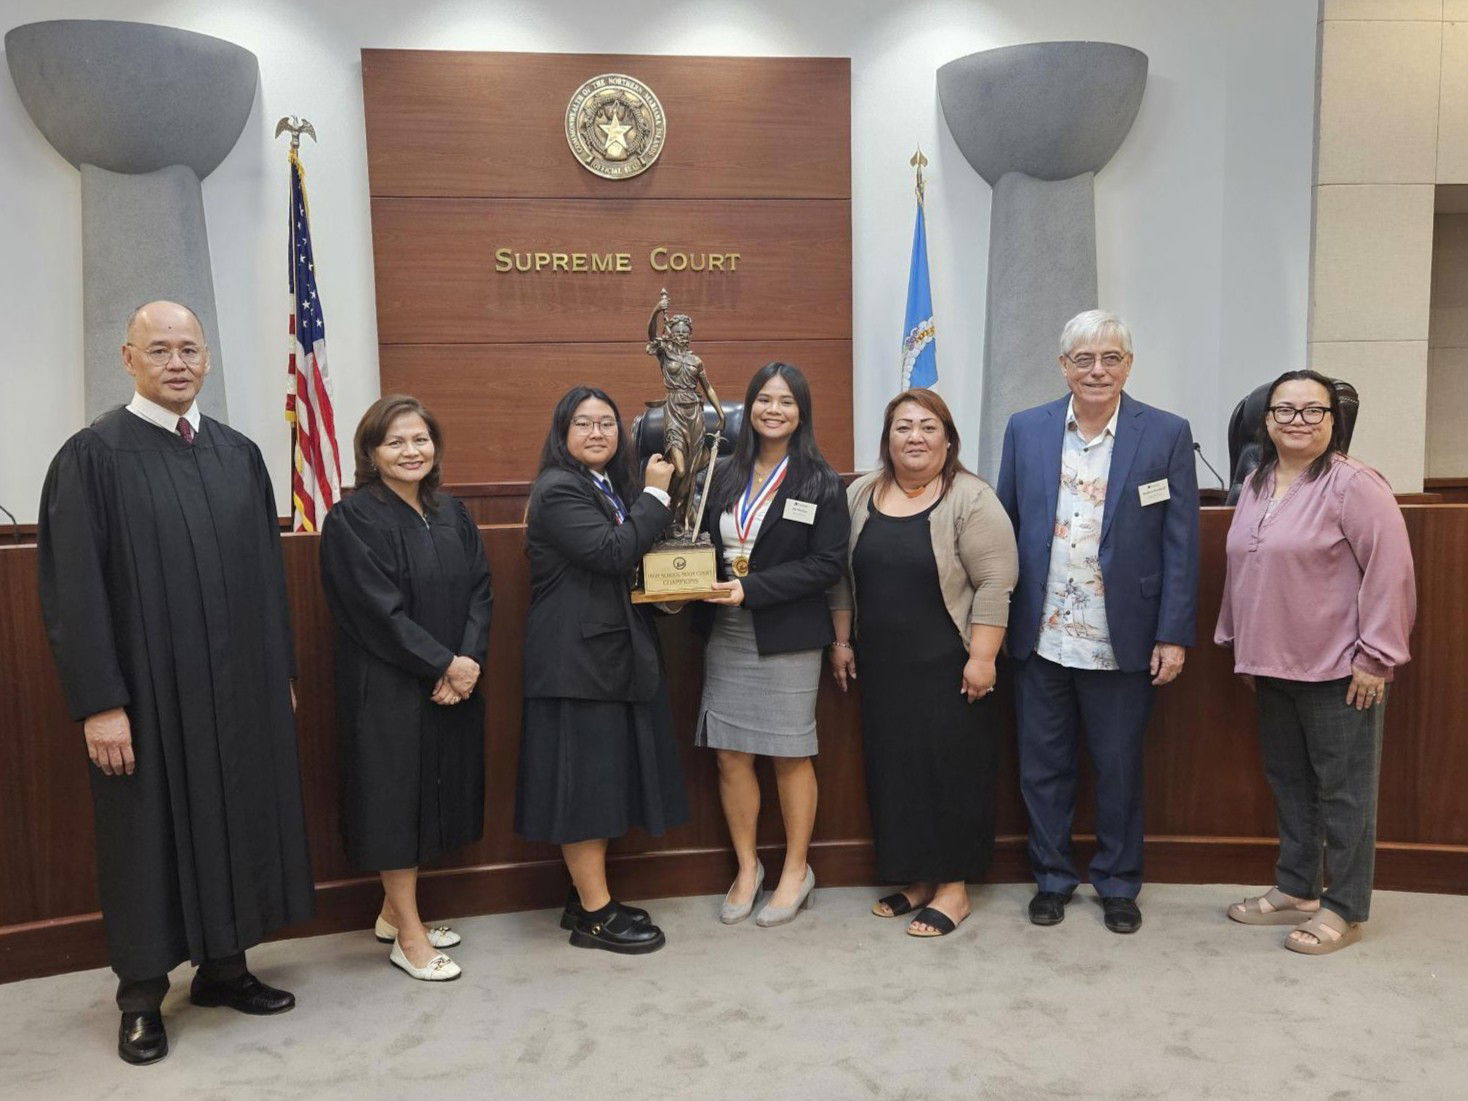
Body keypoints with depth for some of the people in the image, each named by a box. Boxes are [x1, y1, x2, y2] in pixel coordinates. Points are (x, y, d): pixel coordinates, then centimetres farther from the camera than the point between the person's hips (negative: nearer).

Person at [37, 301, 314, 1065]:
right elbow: (73, 589, -11)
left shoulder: (239, 453, 7)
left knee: (234, 823, 13)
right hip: (148, 690, -4)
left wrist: (282, 672, 9)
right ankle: (142, 997, 25)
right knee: (149, 836, 8)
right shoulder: (94, 455, -8)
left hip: (240, 685, 5)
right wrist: (99, 702, -15)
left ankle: (223, 966, 31)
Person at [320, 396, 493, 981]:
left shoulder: (452, 514, 9)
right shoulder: (352, 520, -10)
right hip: (388, 688, -6)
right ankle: (408, 935, 14)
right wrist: (443, 663, -16)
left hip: (455, 685, 7)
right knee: (395, 796, 1)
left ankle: (394, 911, 30)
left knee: (433, 794, 13)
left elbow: (480, 591, 4)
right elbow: (378, 610, -16)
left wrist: (469, 660, -11)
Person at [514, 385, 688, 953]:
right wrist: (655, 493, -14)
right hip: (576, 660, -9)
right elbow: (611, 553, -23)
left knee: (606, 779, 14)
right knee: (583, 781, -1)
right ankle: (594, 914, 9)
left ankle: (588, 895, 25)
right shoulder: (558, 491, -12)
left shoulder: (613, 488, 16)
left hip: (616, 654, 9)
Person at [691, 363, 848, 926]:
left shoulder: (820, 482, -5)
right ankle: (747, 868, 26)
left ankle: (796, 871, 26)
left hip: (787, 637, -4)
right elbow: (704, 545, 12)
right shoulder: (724, 476, 8)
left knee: (790, 755, 7)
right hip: (725, 635, 4)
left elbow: (829, 564, -12)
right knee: (730, 754, 7)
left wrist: (751, 590, -19)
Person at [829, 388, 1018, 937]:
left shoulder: (971, 499, -9)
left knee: (951, 770, 2)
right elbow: (842, 576, 12)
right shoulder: (860, 495, 7)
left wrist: (982, 658, -16)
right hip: (881, 667, 5)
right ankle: (917, 877, 25)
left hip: (947, 667, -5)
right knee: (893, 769, 11)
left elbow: (994, 584, -13)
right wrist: (842, 642, 10)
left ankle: (953, 886, 16)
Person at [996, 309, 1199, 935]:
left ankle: (1118, 884, 31)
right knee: (1043, 766, 12)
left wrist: (1173, 635, -7)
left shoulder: (1167, 435, -2)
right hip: (1040, 637, 2)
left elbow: (1181, 544, -3)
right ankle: (1052, 877, 30)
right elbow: (1005, 528, 5)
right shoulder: (1025, 430, 3)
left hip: (1122, 641, -1)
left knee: (1119, 768, 12)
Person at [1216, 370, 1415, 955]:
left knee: (1342, 789, 4)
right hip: (1272, 667, 7)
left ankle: (1343, 909, 17)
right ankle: (1295, 889, 30)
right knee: (1288, 780, 16)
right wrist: (1241, 644, 18)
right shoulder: (1257, 485, 10)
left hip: (1338, 671, -7)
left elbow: (1389, 572, -16)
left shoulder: (1352, 484, -13)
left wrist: (1374, 657, -16)